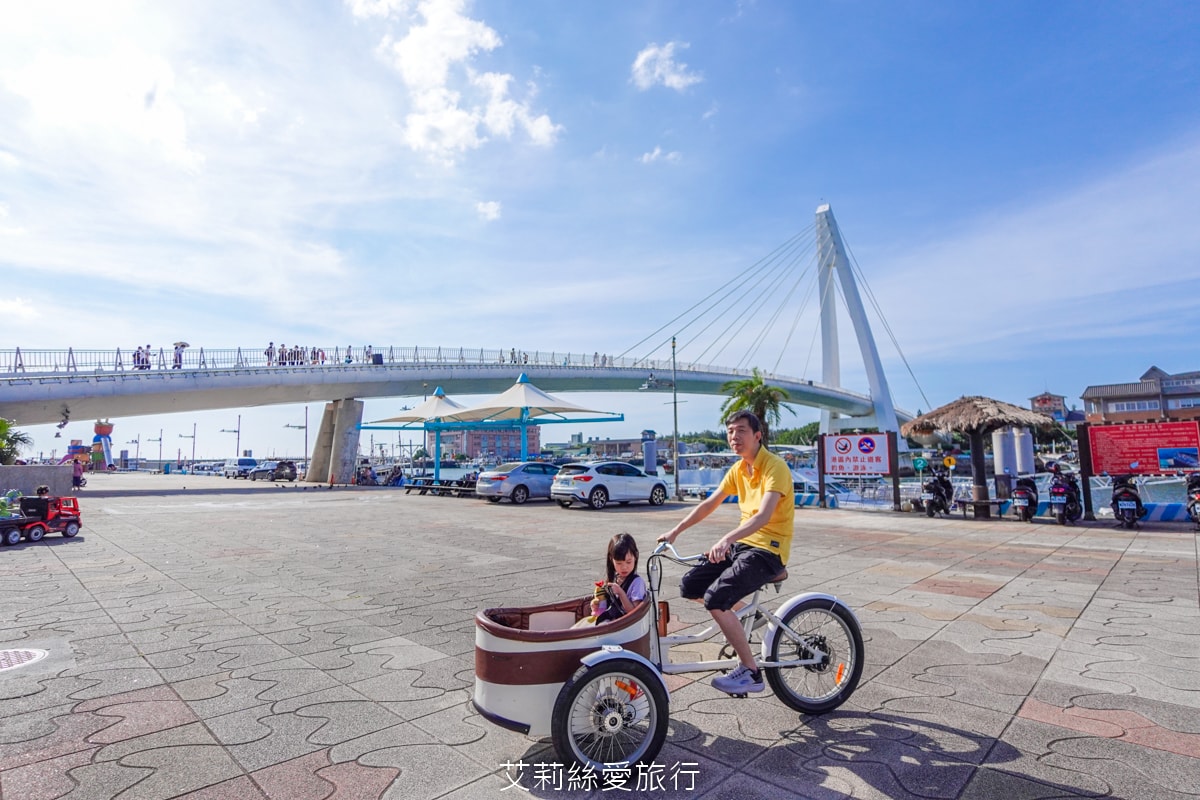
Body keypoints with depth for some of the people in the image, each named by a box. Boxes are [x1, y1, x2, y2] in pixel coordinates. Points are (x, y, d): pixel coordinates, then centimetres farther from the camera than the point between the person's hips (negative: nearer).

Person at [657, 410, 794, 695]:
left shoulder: (774, 467, -17)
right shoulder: (738, 469, 9)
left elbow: (764, 515, -31)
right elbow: (709, 504, 13)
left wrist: (727, 538, -44)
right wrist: (676, 530, 7)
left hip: (768, 550, -8)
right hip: (741, 544, 8)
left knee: (715, 599, -25)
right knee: (689, 586, 0)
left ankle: (750, 672, -7)